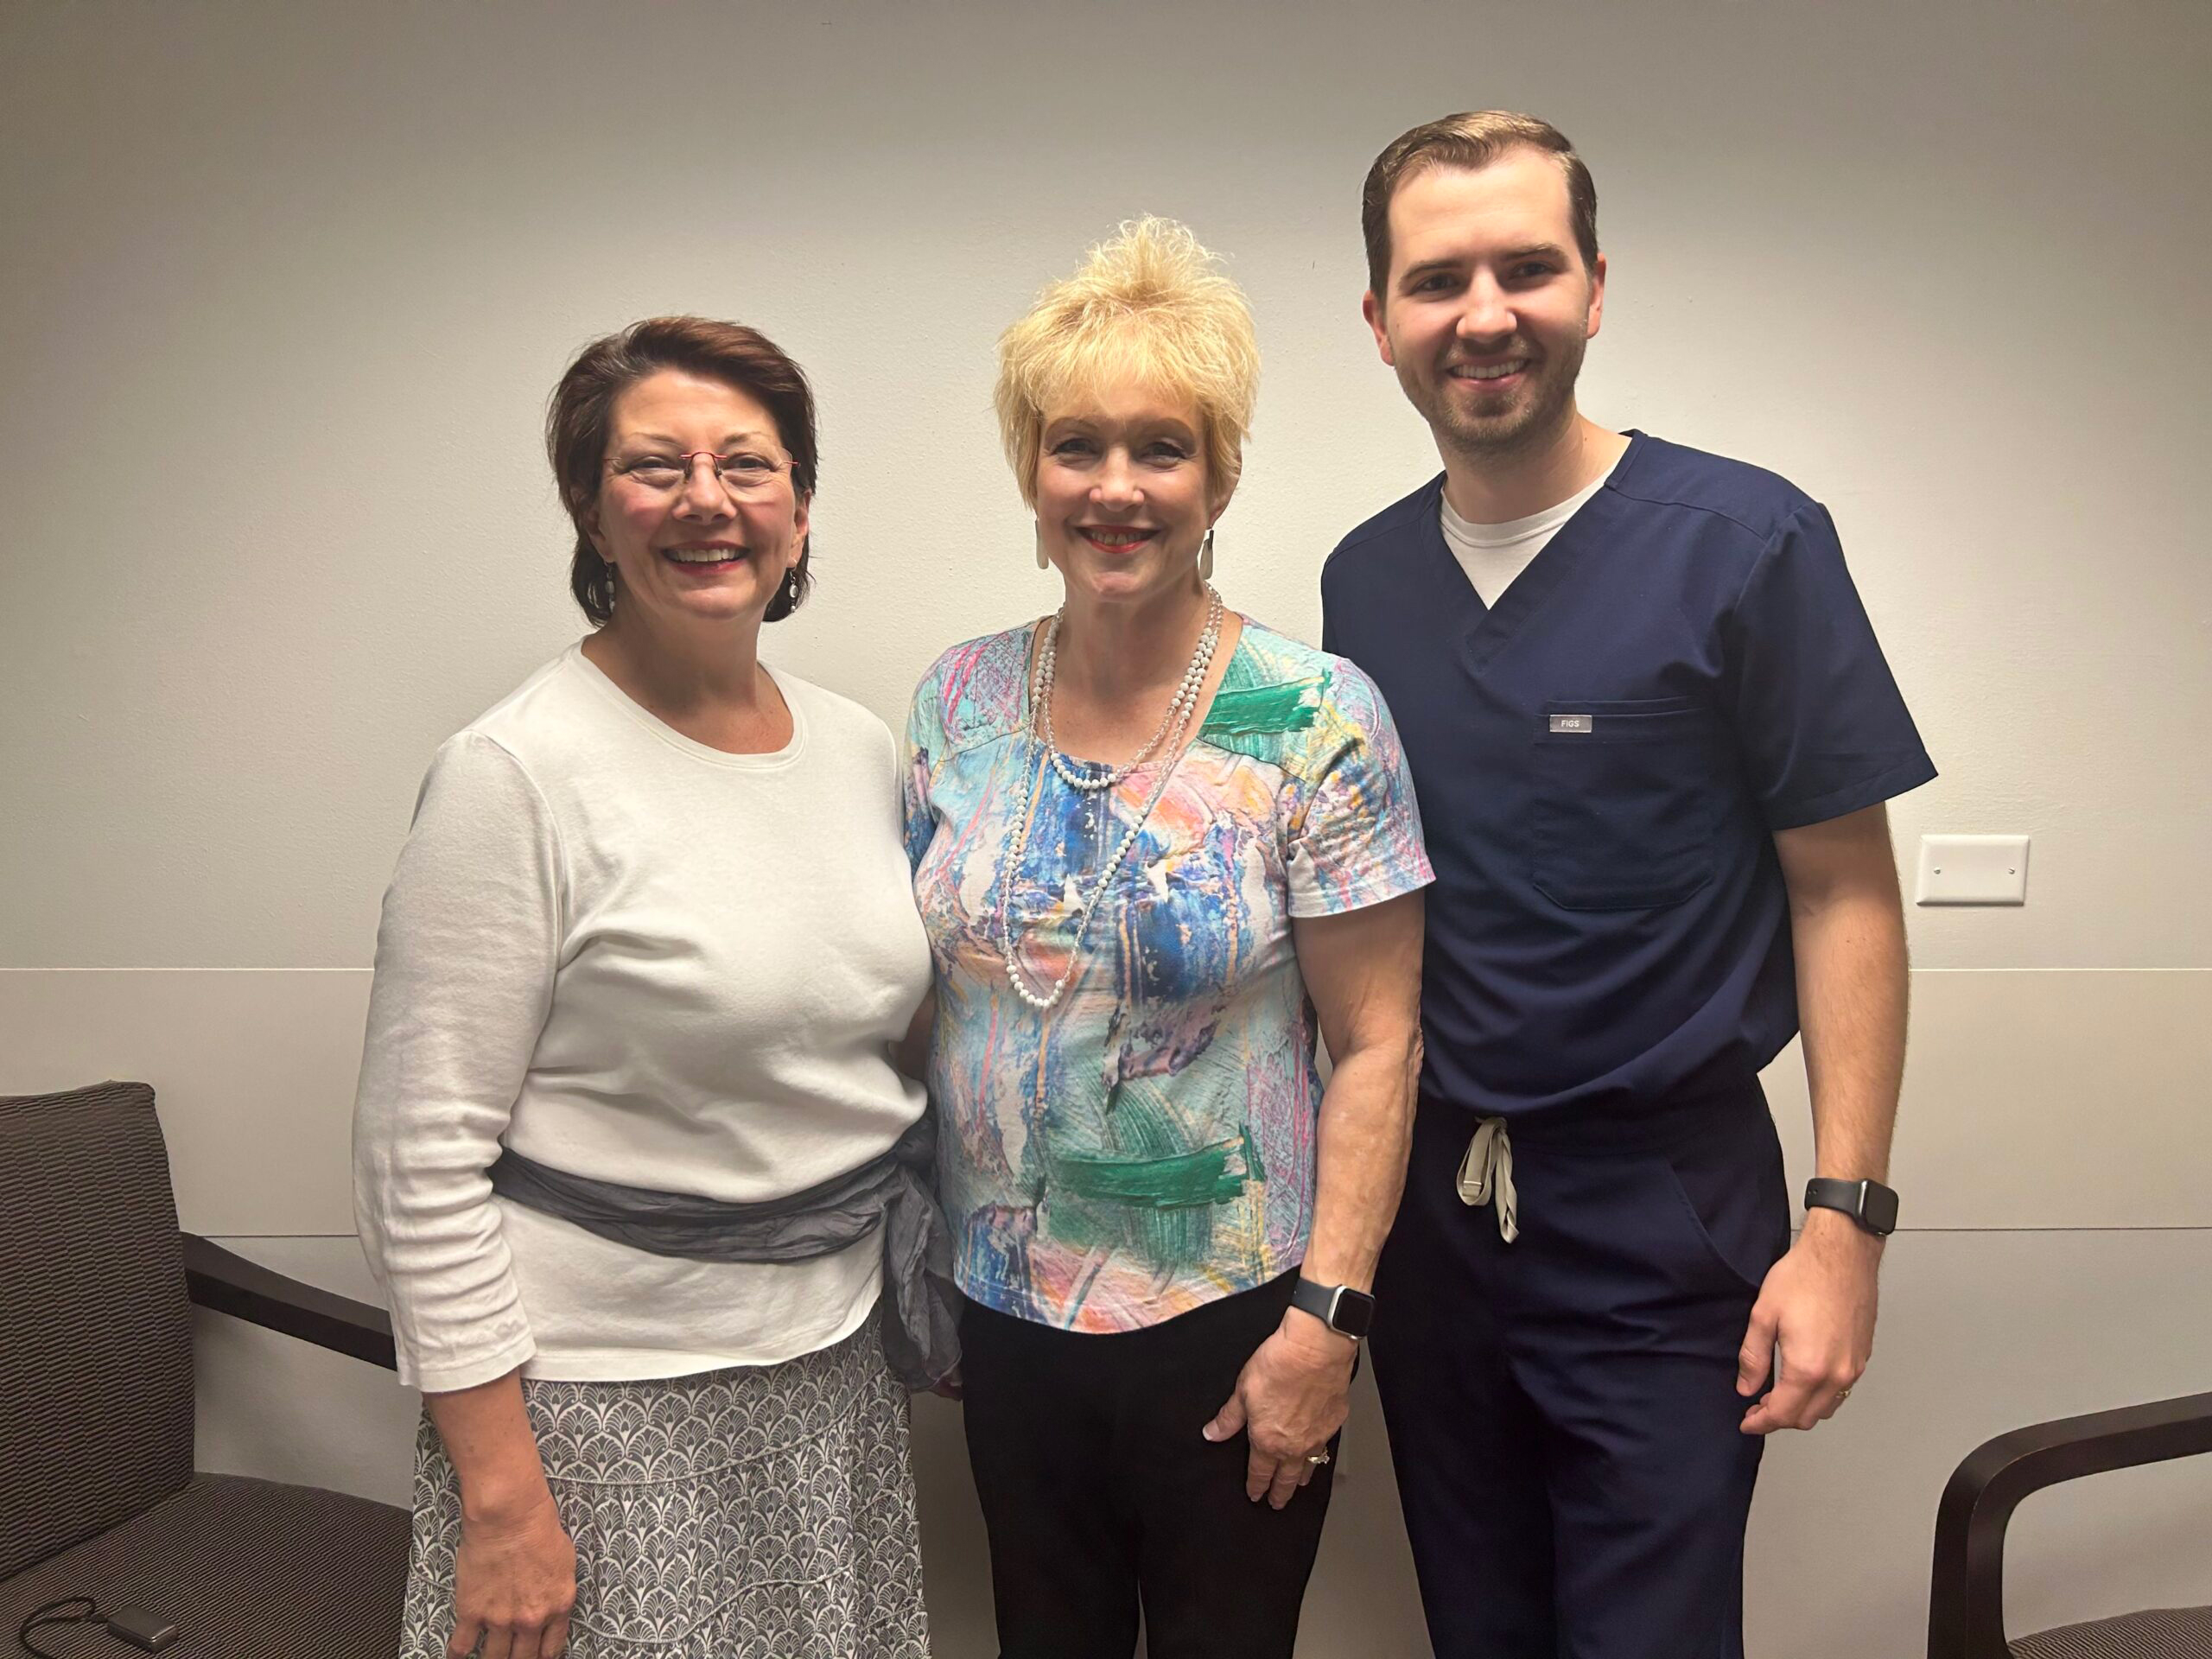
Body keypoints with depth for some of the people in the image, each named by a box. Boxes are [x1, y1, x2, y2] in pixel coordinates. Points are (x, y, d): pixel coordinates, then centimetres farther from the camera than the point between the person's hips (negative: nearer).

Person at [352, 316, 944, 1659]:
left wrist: (939, 1319, 12)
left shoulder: (861, 745, 4)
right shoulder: (519, 772, -14)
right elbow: (421, 1159, -14)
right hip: (602, 1388, -5)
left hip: (837, 1359, 6)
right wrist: (500, 1497, -14)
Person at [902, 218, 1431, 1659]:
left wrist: (1325, 1317, -14)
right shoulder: (960, 701, -1)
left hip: (1230, 1318, -4)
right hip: (1005, 1307, 4)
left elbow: (1376, 1045, -12)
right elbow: (923, 987, 8)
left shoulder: (1313, 718, -14)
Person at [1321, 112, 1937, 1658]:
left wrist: (1845, 1216, -14)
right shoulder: (1364, 577, 3)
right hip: (1426, 1193, 5)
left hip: (1664, 1208, -4)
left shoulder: (1747, 543, -11)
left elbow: (1844, 894, -9)